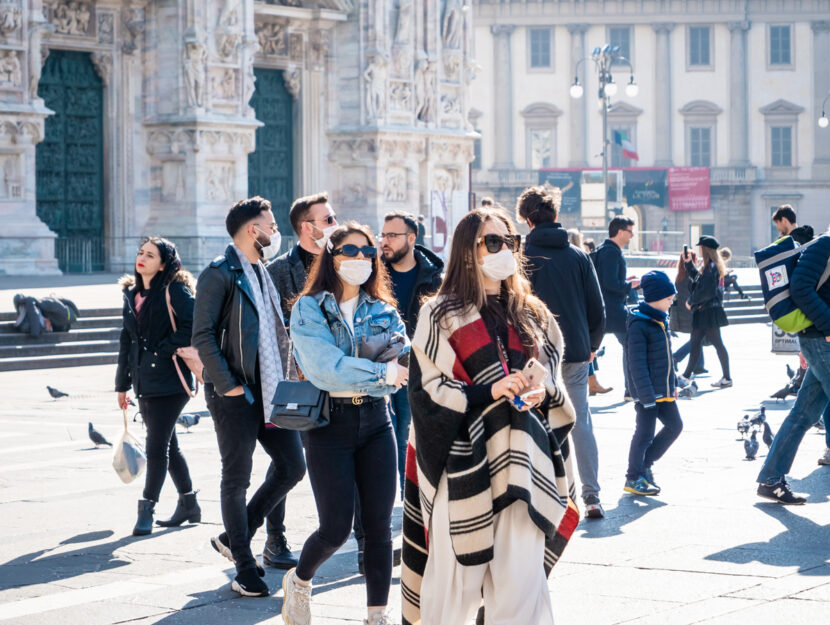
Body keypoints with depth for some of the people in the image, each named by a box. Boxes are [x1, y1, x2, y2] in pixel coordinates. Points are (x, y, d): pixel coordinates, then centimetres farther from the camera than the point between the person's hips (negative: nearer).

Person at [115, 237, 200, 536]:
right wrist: (122, 383, 18)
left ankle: (146, 510, -7)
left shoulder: (175, 290, -7)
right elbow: (127, 340, 18)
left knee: (156, 446, -9)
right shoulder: (132, 293, 14)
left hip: (169, 379, -8)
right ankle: (188, 505, 25)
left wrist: (165, 350, -15)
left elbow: (192, 326, -17)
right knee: (167, 444, 14)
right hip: (144, 381, 8)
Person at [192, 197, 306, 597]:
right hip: (236, 395, -8)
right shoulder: (220, 274, -10)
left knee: (292, 466, 7)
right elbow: (202, 336, -15)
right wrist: (228, 385, -18)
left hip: (271, 391, 8)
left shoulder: (263, 274, 17)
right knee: (237, 479, 1)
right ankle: (244, 569, 10)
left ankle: (234, 538, 22)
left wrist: (287, 379, 13)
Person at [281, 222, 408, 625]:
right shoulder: (309, 309, -3)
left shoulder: (383, 311, 10)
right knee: (336, 528, -5)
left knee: (379, 527, 2)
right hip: (330, 422, -4)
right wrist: (385, 372, -29)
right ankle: (298, 581, 25)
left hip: (376, 422, 4)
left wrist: (407, 366, -30)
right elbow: (325, 367, -18)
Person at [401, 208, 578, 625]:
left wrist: (542, 394, -5)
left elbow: (554, 384, 18)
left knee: (523, 579, -4)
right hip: (463, 462, -3)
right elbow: (426, 388, -4)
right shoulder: (441, 314, 3)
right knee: (455, 578, 0)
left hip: (519, 462, 3)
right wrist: (488, 392, -17)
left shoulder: (533, 316, 15)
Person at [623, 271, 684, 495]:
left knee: (674, 426, 11)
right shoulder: (638, 325, -18)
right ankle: (634, 478, 14)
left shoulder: (661, 320, 10)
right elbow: (637, 364, -21)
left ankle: (645, 463, 24)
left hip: (664, 390, 9)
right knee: (644, 433, 0)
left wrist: (673, 383, 24)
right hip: (647, 391, -9)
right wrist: (646, 395, -23)